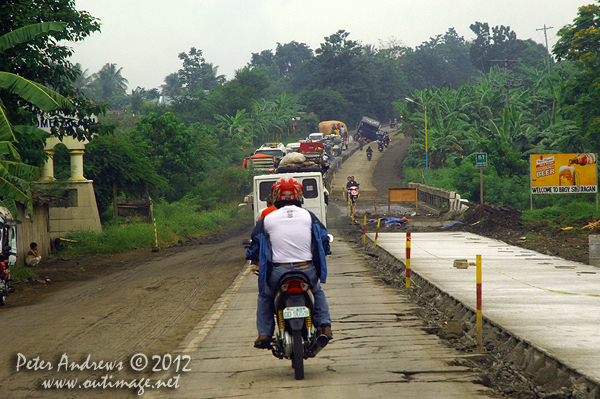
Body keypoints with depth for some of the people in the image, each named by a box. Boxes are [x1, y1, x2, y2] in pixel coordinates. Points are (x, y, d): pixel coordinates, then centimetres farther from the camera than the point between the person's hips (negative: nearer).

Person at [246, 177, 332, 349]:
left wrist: (252, 255, 31)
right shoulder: (309, 216, 5)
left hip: (279, 272, -1)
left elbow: (255, 244, 9)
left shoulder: (267, 219, 2)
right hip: (307, 270, 1)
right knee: (318, 292, 32)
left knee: (265, 296, 27)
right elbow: (324, 239, 11)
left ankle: (264, 334, 14)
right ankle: (325, 325, 13)